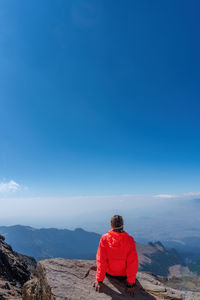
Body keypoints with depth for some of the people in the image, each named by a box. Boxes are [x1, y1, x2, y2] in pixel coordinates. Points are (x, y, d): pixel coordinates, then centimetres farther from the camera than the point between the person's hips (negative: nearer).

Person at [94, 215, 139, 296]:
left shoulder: (104, 238, -24)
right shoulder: (130, 240, -25)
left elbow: (101, 260, -18)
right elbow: (133, 263, -21)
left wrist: (99, 280, -9)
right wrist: (130, 283, -11)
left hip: (109, 273, 1)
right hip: (124, 275, 0)